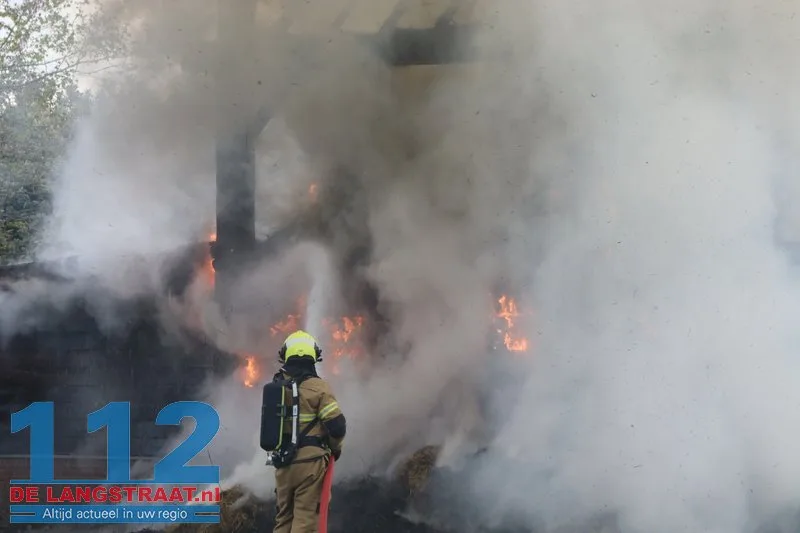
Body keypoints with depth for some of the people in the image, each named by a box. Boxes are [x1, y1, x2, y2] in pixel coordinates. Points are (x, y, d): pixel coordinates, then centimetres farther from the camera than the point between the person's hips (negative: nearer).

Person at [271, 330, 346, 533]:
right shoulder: (317, 387, -10)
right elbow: (336, 425, -12)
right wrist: (335, 447, 6)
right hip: (310, 461, -5)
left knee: (284, 516, 16)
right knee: (305, 516, -3)